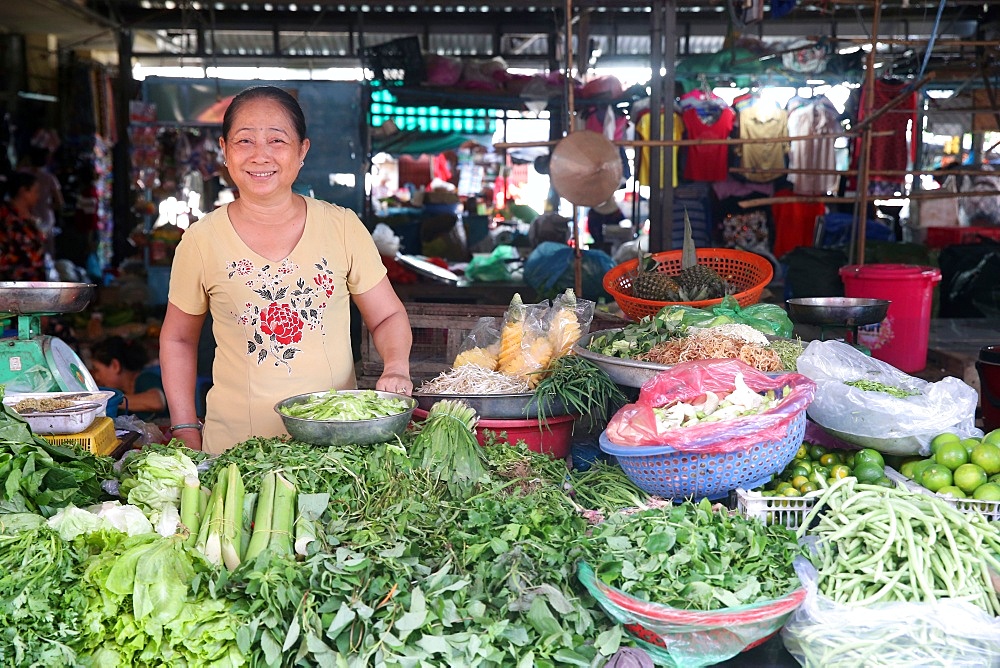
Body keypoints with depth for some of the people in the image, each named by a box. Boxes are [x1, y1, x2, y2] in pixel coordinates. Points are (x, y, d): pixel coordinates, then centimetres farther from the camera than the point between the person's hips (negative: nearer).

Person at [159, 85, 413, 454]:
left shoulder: (342, 227, -3)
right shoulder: (201, 241, -2)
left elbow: (388, 316, 5)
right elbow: (178, 339, 9)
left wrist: (396, 368, -14)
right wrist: (185, 430, 2)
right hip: (236, 442, 0)